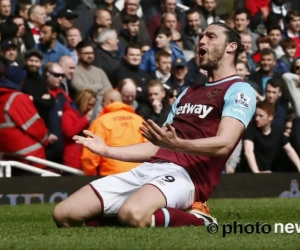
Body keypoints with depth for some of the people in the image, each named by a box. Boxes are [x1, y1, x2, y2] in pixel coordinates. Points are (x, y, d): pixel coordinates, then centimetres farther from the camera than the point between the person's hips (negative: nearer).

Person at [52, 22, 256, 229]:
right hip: (149, 168, 8)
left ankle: (196, 219, -11)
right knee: (64, 215, -6)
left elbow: (223, 144, -15)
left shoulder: (239, 91, 2)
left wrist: (177, 144, -32)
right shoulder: (189, 92, 29)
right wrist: (107, 151, 21)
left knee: (132, 215, -41)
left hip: (185, 174, -8)